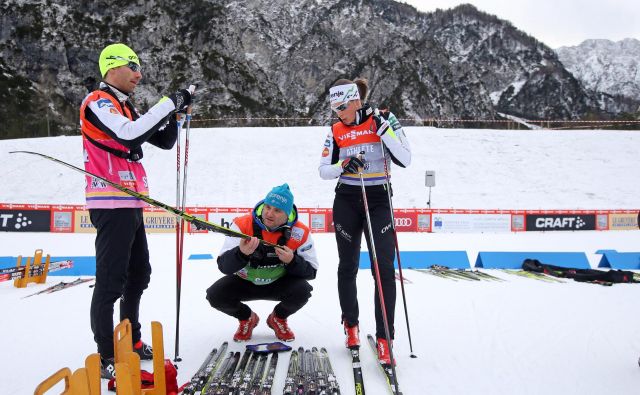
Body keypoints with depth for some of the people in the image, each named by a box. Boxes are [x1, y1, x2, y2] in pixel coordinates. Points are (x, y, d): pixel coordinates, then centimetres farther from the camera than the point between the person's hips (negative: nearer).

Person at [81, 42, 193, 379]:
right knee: (111, 280, -8)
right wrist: (169, 104, -21)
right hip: (111, 204, -10)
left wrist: (175, 111, 3)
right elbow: (128, 134, -27)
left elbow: (164, 140, 20)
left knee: (138, 274, 16)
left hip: (131, 204, 10)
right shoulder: (98, 102, -8)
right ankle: (106, 358, -1)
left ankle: (132, 342, 30)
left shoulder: (125, 108, 20)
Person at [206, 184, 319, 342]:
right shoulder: (242, 225, -22)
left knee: (302, 291, -29)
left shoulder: (300, 232, -18)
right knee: (215, 295, -23)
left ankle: (278, 319, 7)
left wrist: (292, 261, -35)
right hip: (244, 282, 0)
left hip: (280, 283, 0)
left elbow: (310, 272, -14)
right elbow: (223, 266, -26)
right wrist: (241, 253, -48)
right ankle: (246, 318, 11)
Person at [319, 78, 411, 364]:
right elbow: (323, 170, 4)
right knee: (348, 266, 10)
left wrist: (383, 128, -19)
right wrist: (343, 166, -16)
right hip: (346, 201, 3)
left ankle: (384, 338, -3)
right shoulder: (336, 131, 4)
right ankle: (350, 323, 30)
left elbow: (404, 160, -11)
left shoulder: (384, 121, -4)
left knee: (384, 268, -10)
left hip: (379, 201, -2)